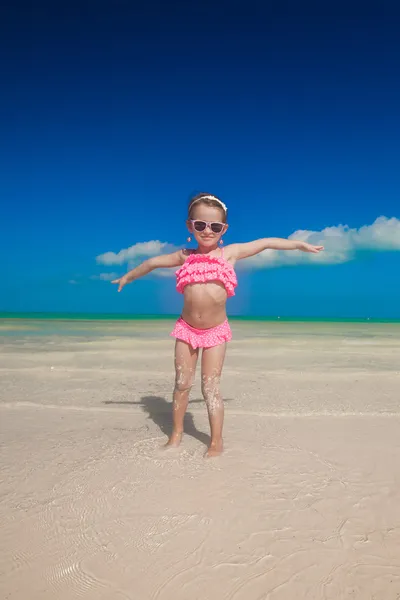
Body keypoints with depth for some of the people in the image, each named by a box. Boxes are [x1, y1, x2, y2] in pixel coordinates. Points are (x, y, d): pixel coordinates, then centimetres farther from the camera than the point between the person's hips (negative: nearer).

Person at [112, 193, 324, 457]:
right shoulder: (185, 256, 1)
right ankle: (177, 433, 27)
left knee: (210, 386, -1)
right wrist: (128, 277, 29)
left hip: (216, 331, -2)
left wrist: (301, 245, 11)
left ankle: (217, 441, 13)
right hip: (187, 329, 2)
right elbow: (153, 262, 17)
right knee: (182, 383, 9)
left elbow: (267, 243, 5)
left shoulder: (230, 252, -3)